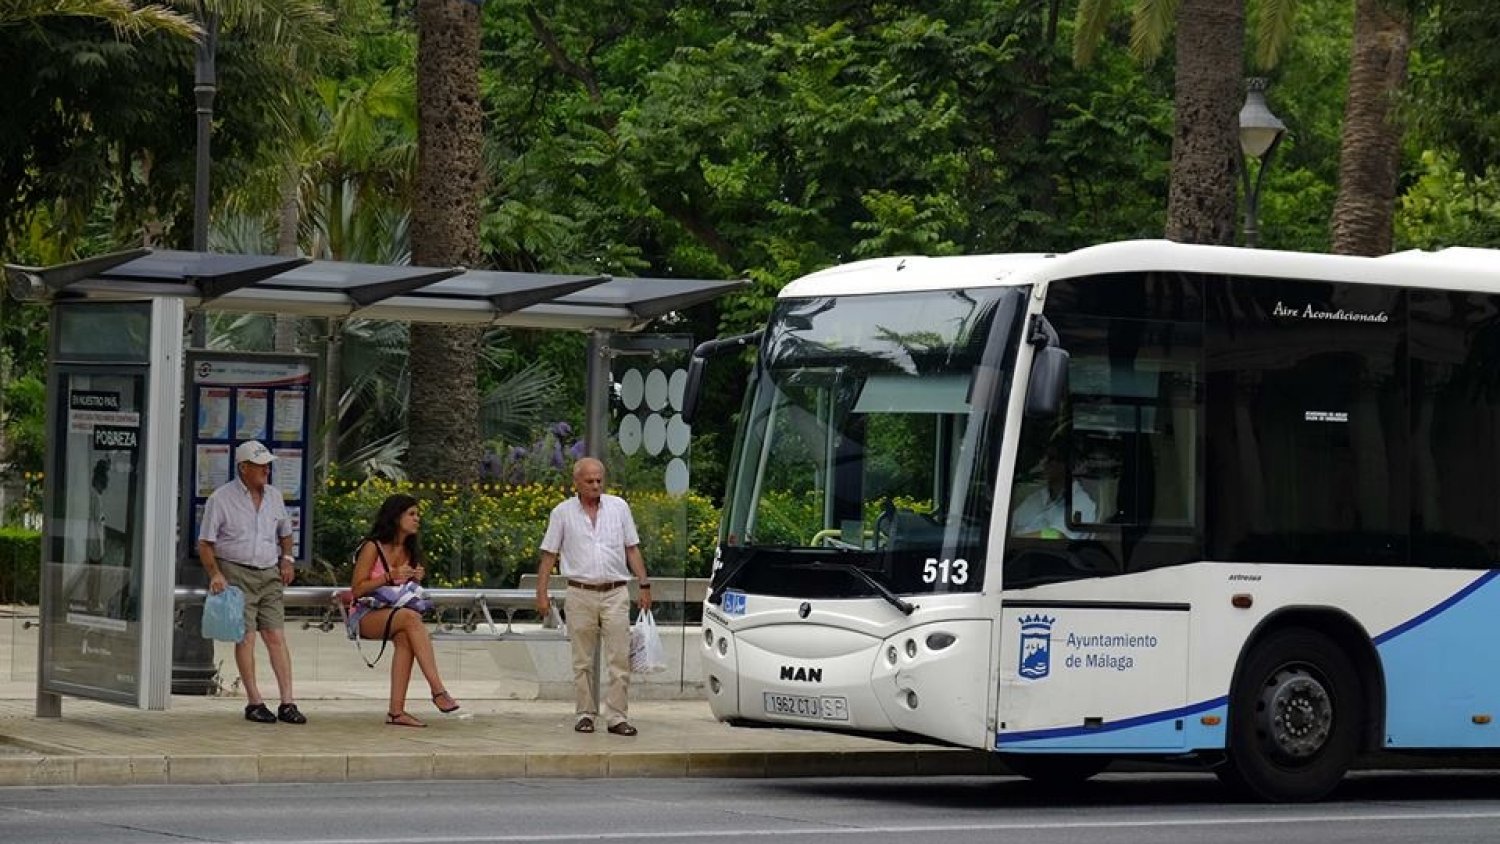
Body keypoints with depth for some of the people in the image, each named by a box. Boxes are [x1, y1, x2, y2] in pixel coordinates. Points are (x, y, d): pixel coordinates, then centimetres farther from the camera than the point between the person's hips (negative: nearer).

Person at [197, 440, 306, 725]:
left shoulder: (274, 496, 14)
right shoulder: (221, 498, -2)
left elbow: (285, 533, 28)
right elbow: (205, 543, -3)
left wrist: (287, 559, 12)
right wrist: (215, 573, -16)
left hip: (269, 574, 4)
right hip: (235, 573, -4)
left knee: (276, 636, -3)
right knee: (245, 637, -8)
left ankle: (287, 702, -6)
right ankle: (254, 702, -5)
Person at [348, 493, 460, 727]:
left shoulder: (411, 551, 13)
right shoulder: (373, 548, -7)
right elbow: (357, 590, -9)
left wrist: (416, 579, 1)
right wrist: (390, 577, -19)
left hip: (394, 615, 6)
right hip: (366, 617, -6)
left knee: (405, 637, -32)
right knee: (411, 618, -35)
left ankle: (396, 710, -38)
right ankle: (438, 690, -43)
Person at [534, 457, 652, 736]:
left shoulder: (619, 507, 7)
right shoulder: (562, 512, 3)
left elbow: (632, 549, 11)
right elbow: (549, 555, 5)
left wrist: (644, 585, 5)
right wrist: (541, 593, 0)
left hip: (615, 594, 1)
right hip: (581, 595, -1)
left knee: (619, 659, -4)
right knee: (582, 661, 5)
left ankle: (616, 716, -2)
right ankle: (585, 714, 13)